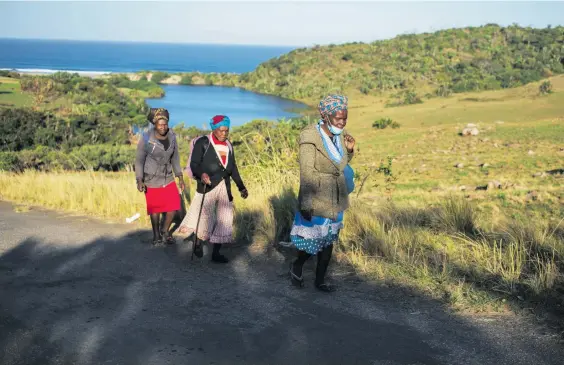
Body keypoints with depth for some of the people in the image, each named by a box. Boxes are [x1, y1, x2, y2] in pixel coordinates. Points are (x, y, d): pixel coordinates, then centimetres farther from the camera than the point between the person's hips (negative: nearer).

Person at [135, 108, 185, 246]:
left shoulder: (172, 136, -4)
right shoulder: (146, 139, -16)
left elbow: (175, 157, 7)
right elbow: (139, 160, -11)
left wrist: (180, 177, 4)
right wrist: (139, 180, -20)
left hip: (168, 178, 4)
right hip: (151, 180, -4)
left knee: (173, 206, 0)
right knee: (155, 209, 6)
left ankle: (165, 231, 25)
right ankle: (156, 235, 28)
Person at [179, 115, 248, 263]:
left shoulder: (229, 145, 15)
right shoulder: (203, 143, -3)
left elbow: (233, 168, 21)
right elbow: (194, 164, -8)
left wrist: (241, 187, 15)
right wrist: (201, 174, -29)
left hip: (225, 188, 6)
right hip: (208, 187, -6)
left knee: (224, 220, 2)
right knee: (205, 218, -8)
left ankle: (216, 253, 11)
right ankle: (198, 243, 19)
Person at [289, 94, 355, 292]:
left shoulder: (340, 135, -1)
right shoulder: (310, 137, -21)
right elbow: (306, 173, -20)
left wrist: (350, 149, -5)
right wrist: (305, 204, -20)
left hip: (336, 197, 6)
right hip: (316, 196, -6)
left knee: (329, 240, 13)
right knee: (314, 239, 2)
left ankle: (320, 280, 27)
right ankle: (297, 265, 32)